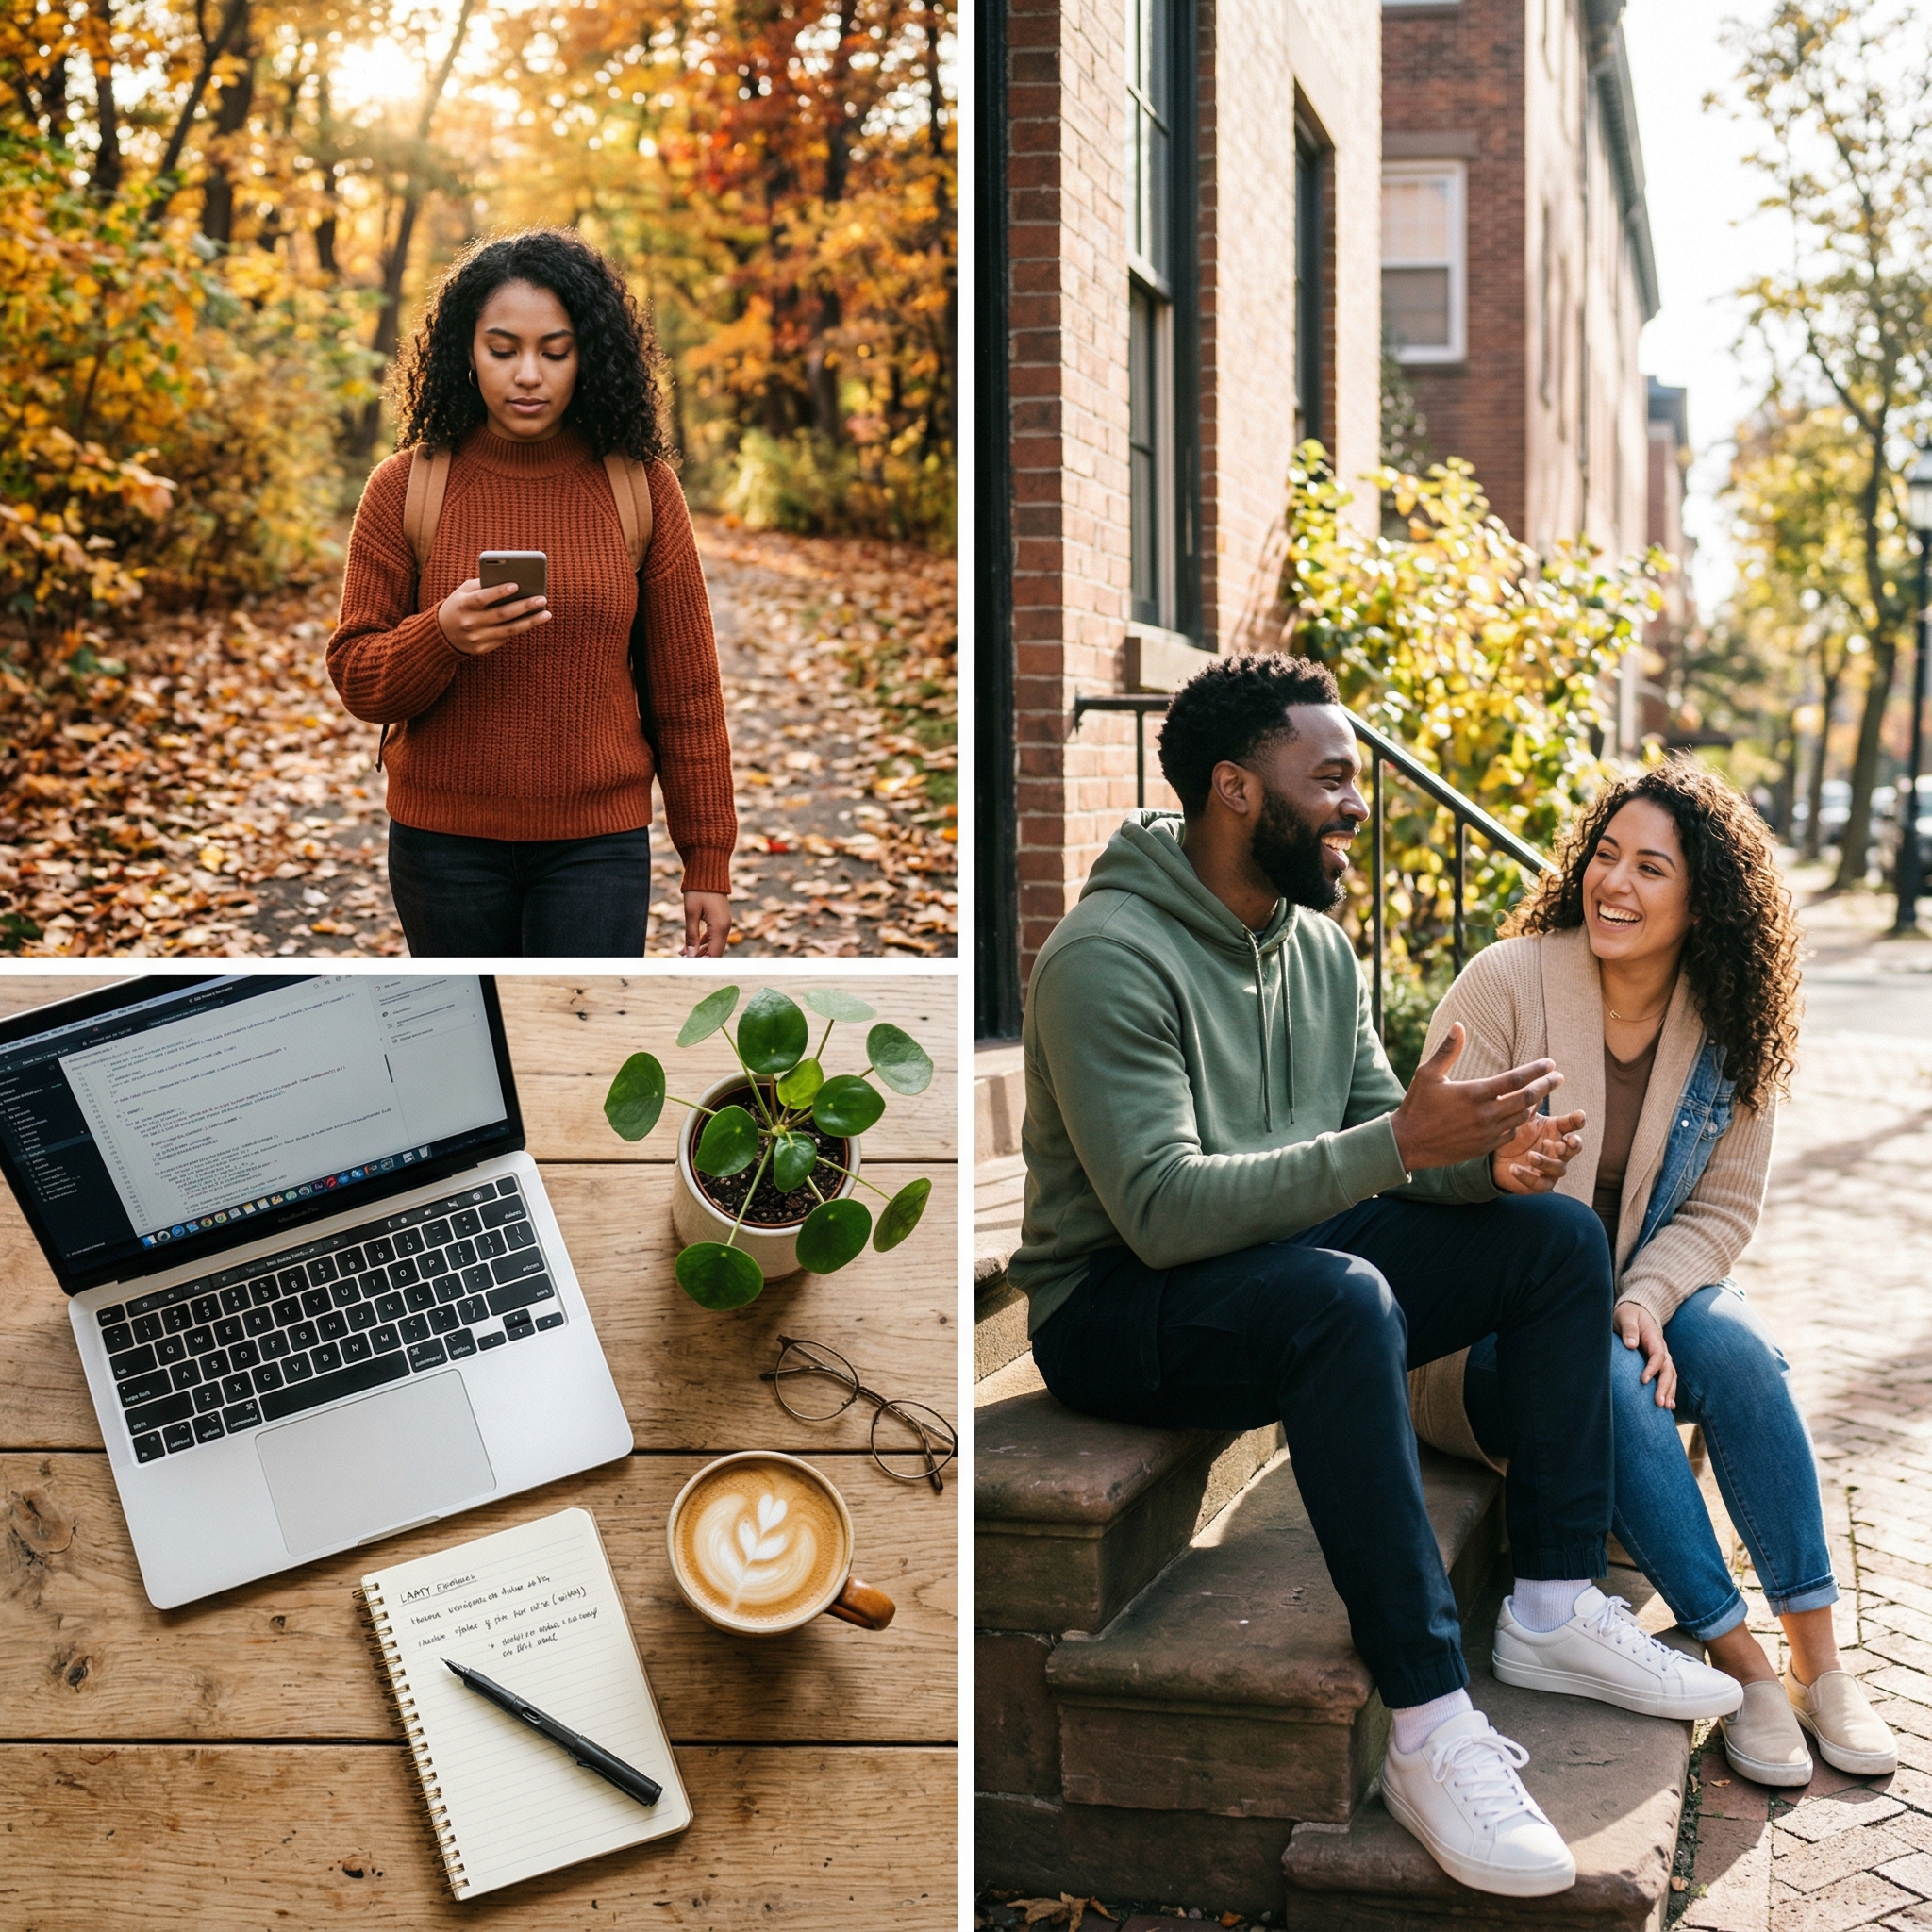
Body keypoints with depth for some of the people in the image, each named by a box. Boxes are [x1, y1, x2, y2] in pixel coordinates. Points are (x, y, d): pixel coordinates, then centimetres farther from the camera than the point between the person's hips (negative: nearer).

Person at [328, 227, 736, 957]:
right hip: (444, 841, 1)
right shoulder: (406, 486, -3)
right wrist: (441, 635, -24)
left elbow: (686, 689, 2)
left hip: (597, 843, -1)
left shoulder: (642, 486, -2)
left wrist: (708, 861, 3)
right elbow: (356, 677, -2)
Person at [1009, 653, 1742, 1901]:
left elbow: (1378, 1132, 9)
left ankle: (1557, 1607, 1)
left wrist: (1489, 1158, -14)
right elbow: (1162, 1210, -29)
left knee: (1560, 1236, -3)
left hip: (1285, 1260, 9)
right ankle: (1429, 1729, -34)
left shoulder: (1319, 945, 8)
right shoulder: (1110, 958, -20)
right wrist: (1398, 1144, -33)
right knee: (1342, 1298, -38)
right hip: (1117, 1309, -9)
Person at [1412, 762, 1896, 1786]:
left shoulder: (1729, 1030, -1)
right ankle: (1741, 1665, -21)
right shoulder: (1506, 983, -13)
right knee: (1606, 1379, -33)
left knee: (1734, 1347, -27)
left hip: (1651, 1292, 4)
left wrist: (1645, 1299, -19)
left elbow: (1723, 1205, 2)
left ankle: (1817, 1661, -17)